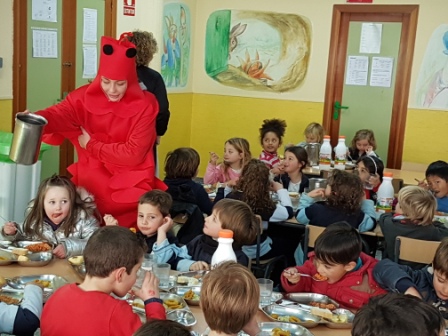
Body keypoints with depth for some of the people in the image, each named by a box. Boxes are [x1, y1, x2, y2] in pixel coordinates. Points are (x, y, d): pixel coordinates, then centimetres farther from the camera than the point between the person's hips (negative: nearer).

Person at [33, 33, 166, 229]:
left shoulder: (144, 106, -11)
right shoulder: (85, 96, -5)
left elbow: (133, 154, -15)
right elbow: (60, 113, -24)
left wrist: (91, 145, -10)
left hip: (129, 186, -2)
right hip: (91, 182, 3)